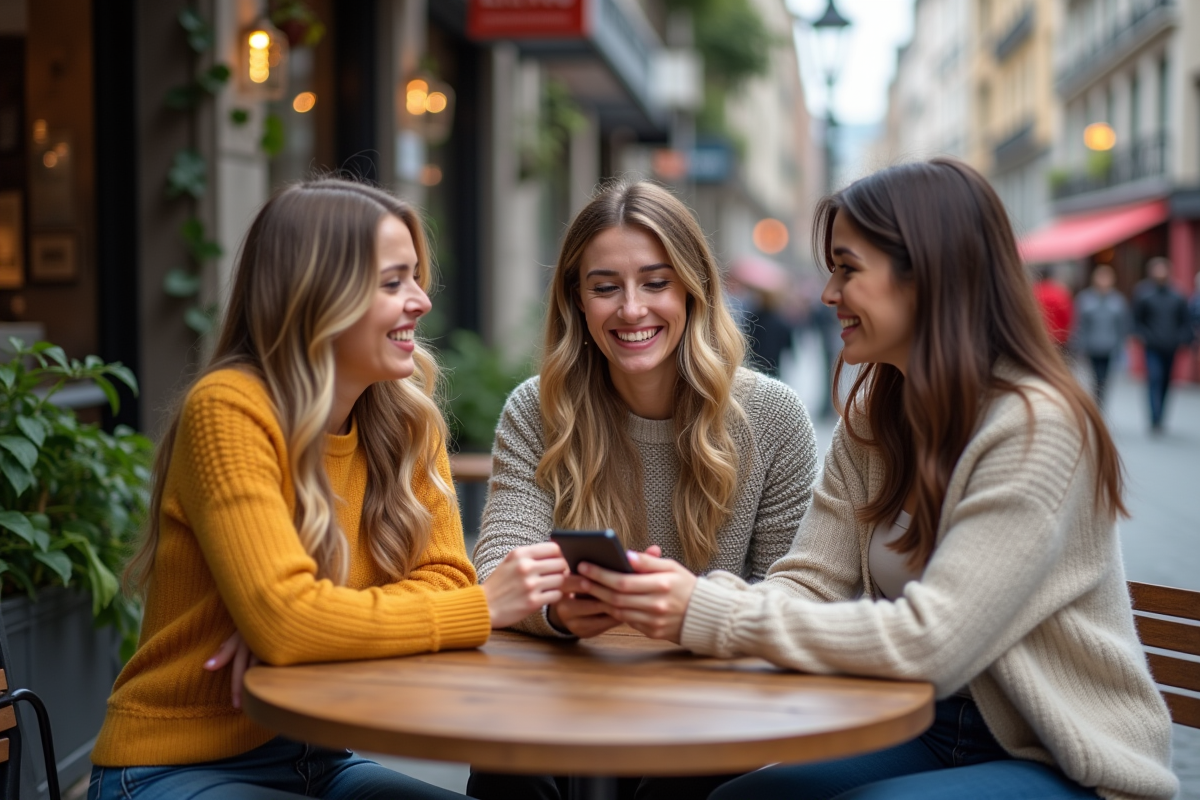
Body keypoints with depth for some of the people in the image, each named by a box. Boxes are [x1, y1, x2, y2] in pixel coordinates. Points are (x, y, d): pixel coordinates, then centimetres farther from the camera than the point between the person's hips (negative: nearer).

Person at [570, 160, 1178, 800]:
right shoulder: (873, 415, 5)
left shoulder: (1035, 426, -22)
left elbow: (929, 643, -28)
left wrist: (711, 615, -29)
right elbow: (810, 583, -1)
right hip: (934, 737, 7)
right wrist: (681, 595, -21)